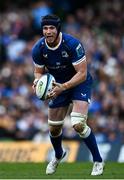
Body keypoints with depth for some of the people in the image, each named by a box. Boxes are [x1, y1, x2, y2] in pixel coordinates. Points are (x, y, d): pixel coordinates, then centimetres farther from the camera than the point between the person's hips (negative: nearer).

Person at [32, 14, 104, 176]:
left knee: (78, 125, -24)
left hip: (79, 84, -5)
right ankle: (58, 155, 44)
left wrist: (63, 87, -38)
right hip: (59, 85, 5)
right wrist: (37, 81, -23)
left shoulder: (72, 44, -29)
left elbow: (82, 74, -26)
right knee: (54, 128, 10)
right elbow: (39, 71, 1)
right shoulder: (38, 49, -15)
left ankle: (98, 161, -5)